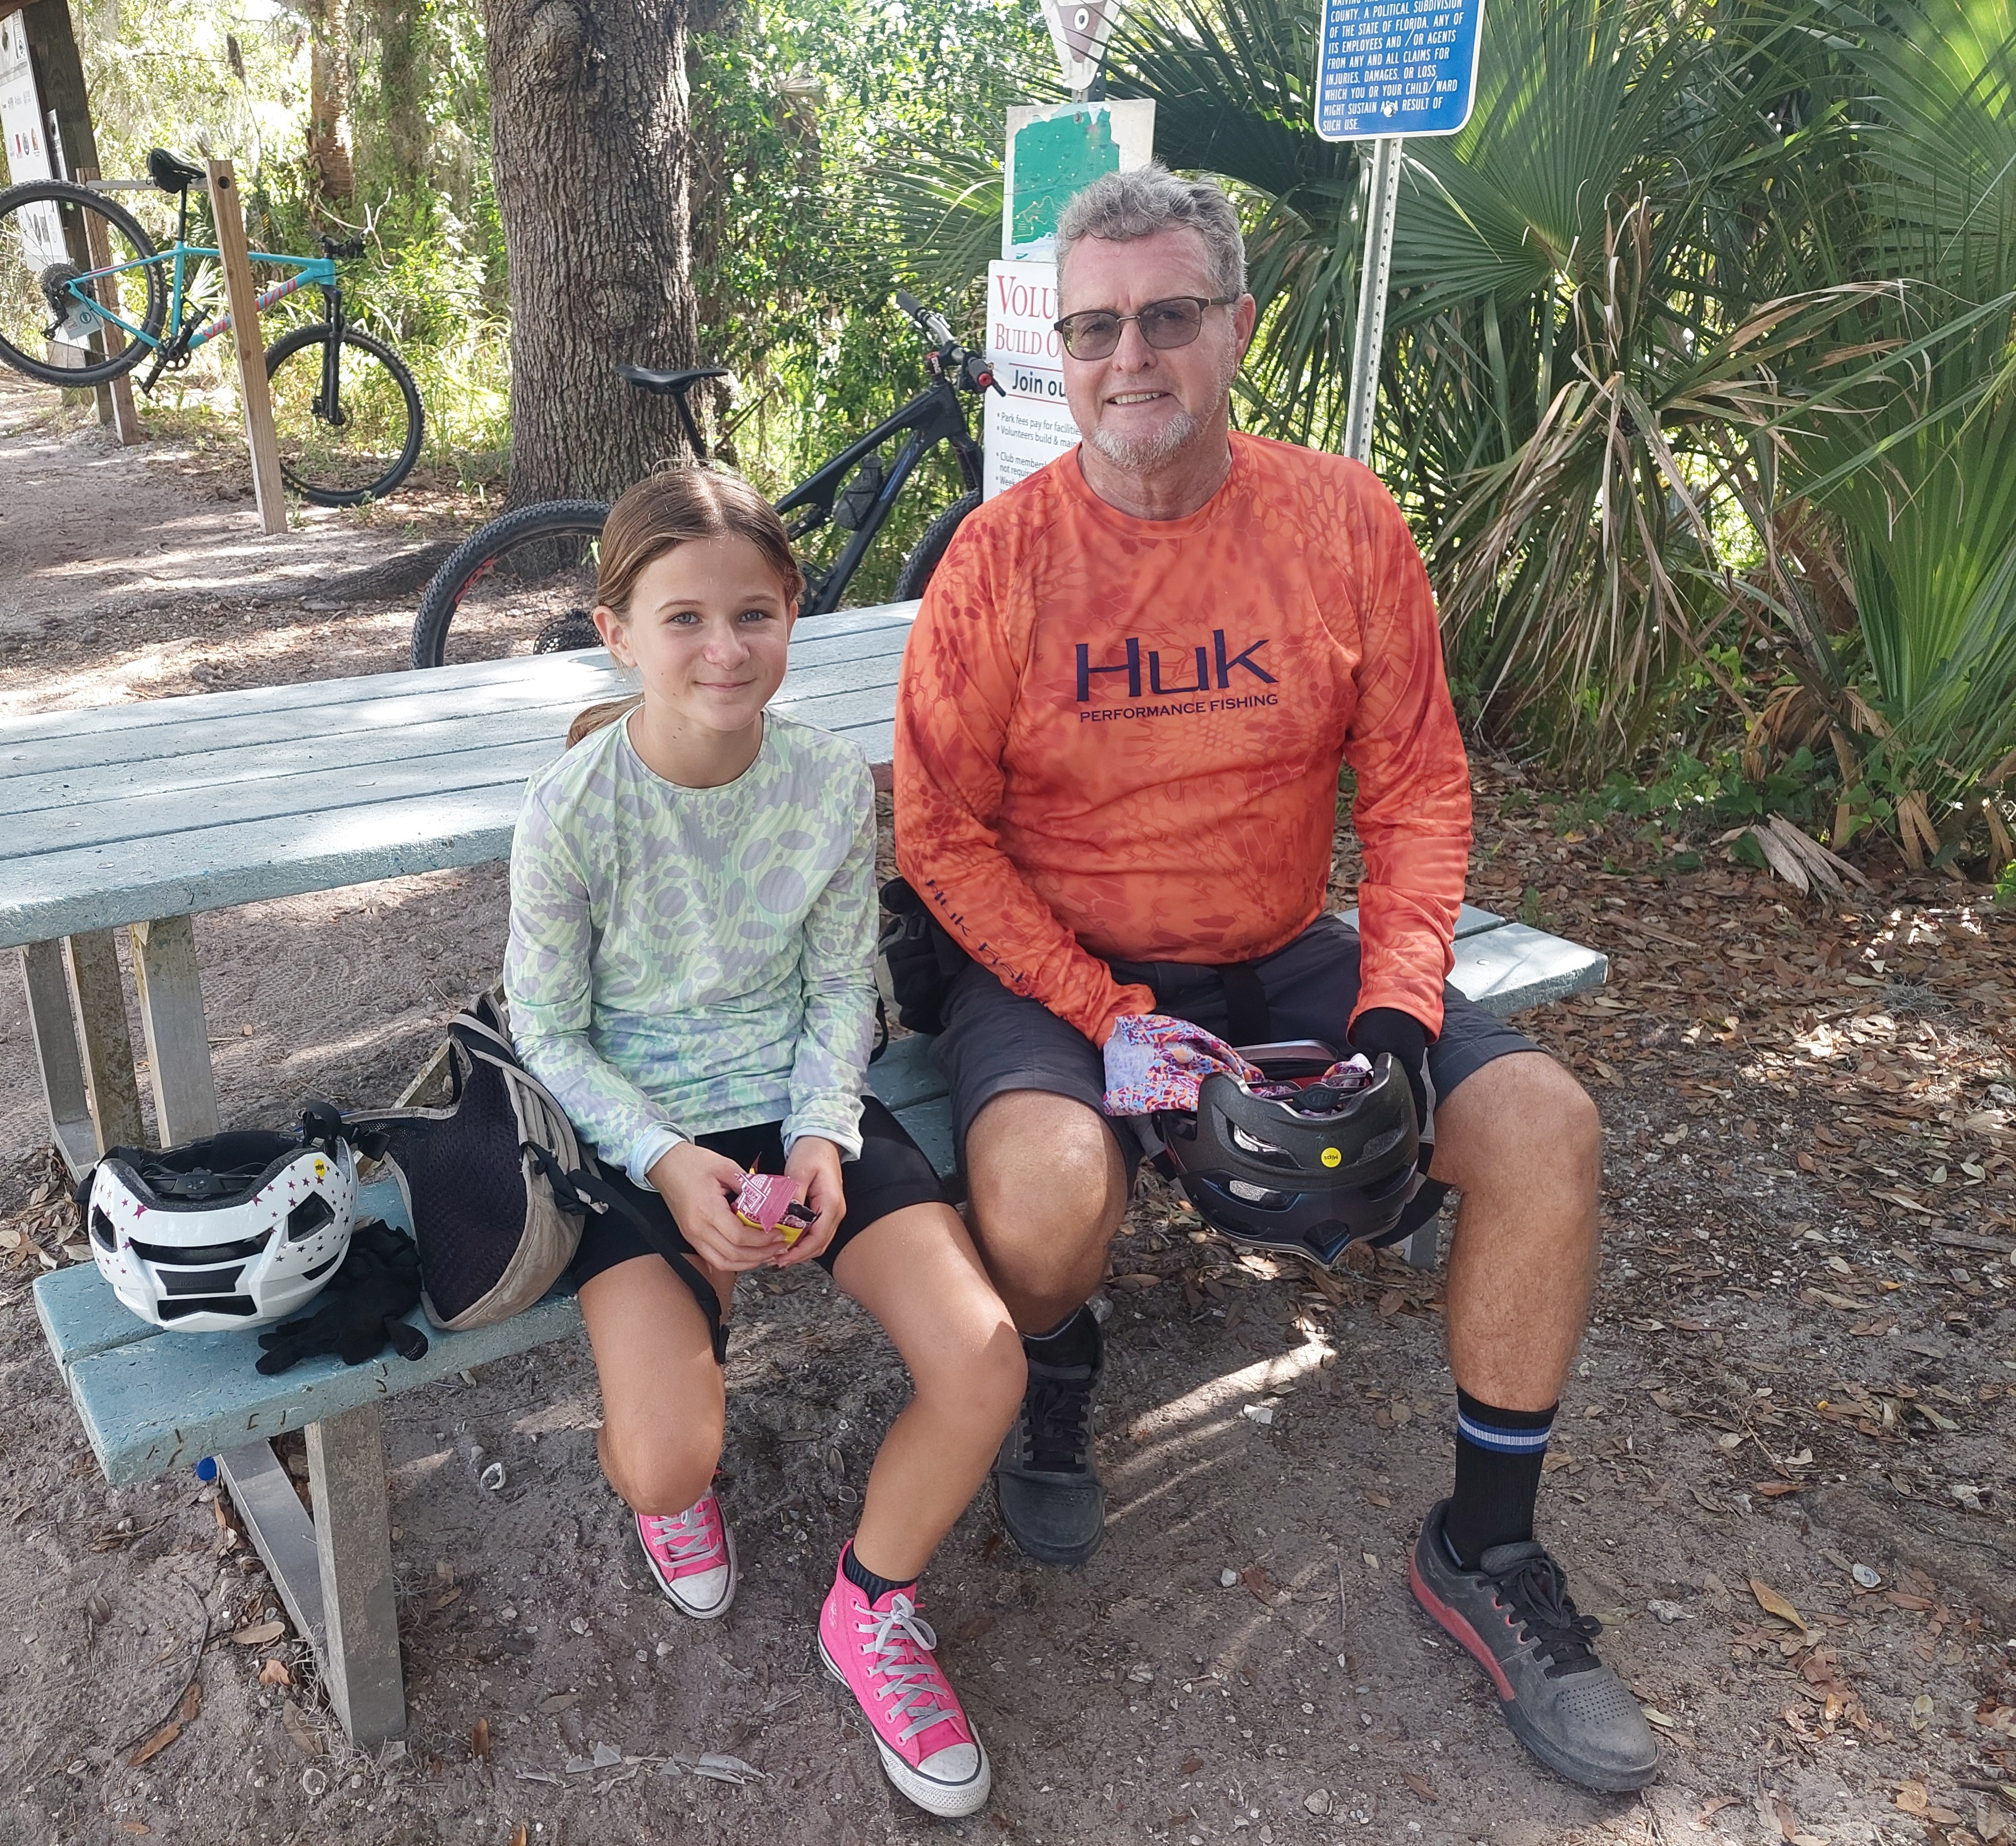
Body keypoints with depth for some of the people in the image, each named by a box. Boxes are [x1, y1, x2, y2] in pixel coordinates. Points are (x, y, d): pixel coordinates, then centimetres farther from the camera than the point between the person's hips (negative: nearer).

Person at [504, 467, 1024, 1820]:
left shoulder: (832, 781, -7)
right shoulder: (574, 810, -15)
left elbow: (841, 988, 3)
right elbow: (548, 1035, -6)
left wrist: (821, 1134, -13)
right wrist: (665, 1162, -19)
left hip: (798, 1110, 3)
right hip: (638, 1130, -2)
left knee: (984, 1365, -18)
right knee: (665, 1456, -22)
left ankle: (872, 1609, 14)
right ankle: (677, 1482, 22)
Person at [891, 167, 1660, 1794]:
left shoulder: (1345, 525, -3)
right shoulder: (1004, 556, -9)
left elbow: (1418, 787, -1)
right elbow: (943, 835, -9)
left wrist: (1397, 1012, -14)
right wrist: (1116, 1021, -17)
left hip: (1280, 958, 3)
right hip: (1055, 971, -2)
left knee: (1544, 1123, -15)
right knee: (1046, 1193, -32)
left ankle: (1485, 1553, 7)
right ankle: (1056, 1377, 10)